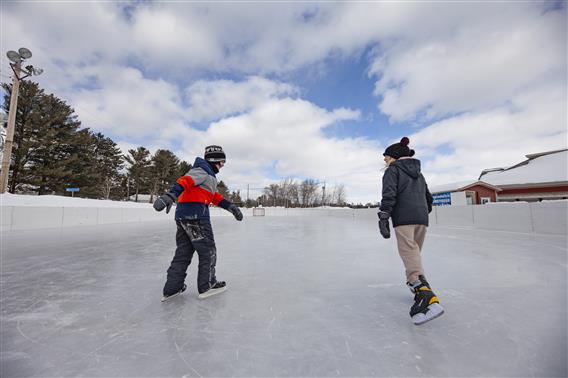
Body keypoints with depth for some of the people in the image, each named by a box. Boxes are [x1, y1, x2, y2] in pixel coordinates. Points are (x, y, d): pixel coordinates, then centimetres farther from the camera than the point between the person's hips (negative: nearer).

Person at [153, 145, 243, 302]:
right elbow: (186, 181, -25)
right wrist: (171, 195, -40)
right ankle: (207, 286, 14)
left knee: (184, 251, 14)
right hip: (195, 215, -10)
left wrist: (230, 206, 14)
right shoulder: (203, 171, -7)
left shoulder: (209, 176, 25)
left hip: (183, 215, 10)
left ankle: (172, 288, 21)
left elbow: (214, 196, 22)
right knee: (207, 250, 2)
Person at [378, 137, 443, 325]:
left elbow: (389, 194, -13)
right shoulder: (418, 173, 25)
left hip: (404, 219, -8)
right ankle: (418, 288, 26)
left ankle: (428, 299, -27)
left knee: (410, 255, -15)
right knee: (414, 253, 18)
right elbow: (428, 197, 26)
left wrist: (383, 218, -17)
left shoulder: (393, 170, 2)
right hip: (422, 219, 8)